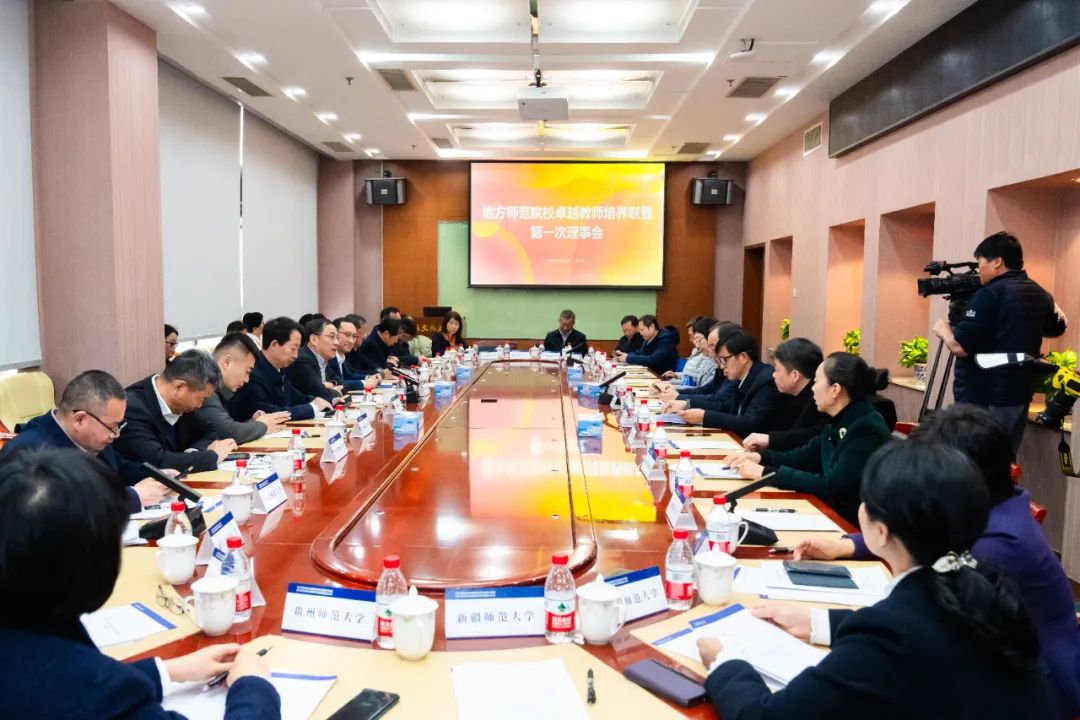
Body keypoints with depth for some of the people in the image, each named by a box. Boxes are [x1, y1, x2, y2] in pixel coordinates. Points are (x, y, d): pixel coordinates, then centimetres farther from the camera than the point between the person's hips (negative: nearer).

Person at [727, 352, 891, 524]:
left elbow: (832, 485, -25)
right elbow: (805, 456, 15)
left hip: (858, 524, -7)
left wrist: (767, 473, -23)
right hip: (835, 510, 7)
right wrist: (760, 457, -1)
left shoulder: (866, 430, -22)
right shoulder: (840, 420, 5)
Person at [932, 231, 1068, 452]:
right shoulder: (1041, 295, 9)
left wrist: (943, 329, -1)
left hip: (982, 399, -8)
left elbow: (959, 347, -19)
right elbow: (1058, 327, 28)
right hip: (1019, 396, 8)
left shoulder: (989, 295, -16)